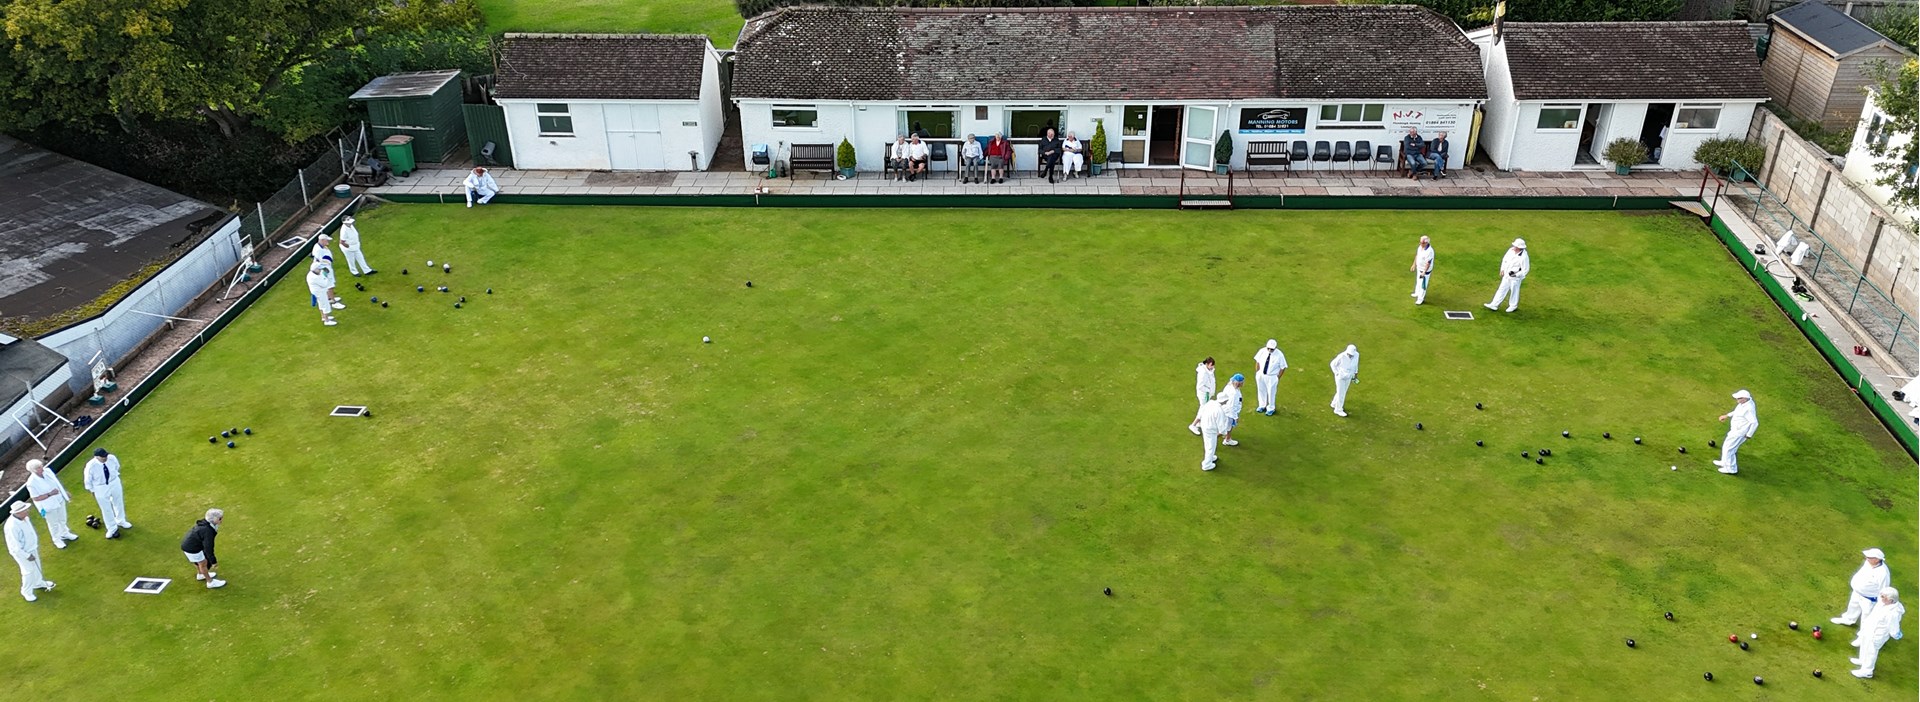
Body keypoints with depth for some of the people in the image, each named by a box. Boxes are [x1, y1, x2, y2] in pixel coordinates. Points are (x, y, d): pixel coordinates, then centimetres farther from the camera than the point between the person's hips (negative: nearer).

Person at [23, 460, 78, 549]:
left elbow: (56, 482, 4)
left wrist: (65, 492, 11)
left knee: (62, 519, 27)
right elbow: (36, 498, -23)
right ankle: (57, 540, 42)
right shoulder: (31, 483, -30)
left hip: (59, 500, 6)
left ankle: (65, 534, 53)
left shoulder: (47, 471, -13)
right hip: (48, 506, -6)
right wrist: (50, 494, -30)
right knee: (53, 523, 17)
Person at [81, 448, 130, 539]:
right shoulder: (91, 465, -30)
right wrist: (92, 491, -2)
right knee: (106, 509, 14)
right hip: (101, 488, -3)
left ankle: (121, 521, 53)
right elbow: (87, 480, -13)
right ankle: (112, 528, 38)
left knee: (119, 503, 25)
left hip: (115, 483, 3)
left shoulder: (112, 458, -23)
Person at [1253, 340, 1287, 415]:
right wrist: (1257, 373, 3)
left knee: (1271, 392, 12)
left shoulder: (1279, 355, -21)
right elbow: (1257, 362, 3)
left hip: (1272, 377, -3)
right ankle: (1262, 406, 43)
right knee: (1261, 391, 20)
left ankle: (1271, 408, 34)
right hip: (1261, 375, 3)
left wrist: (1277, 378, -10)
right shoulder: (1262, 351, -12)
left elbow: (1283, 367, -11)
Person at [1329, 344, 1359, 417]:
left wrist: (1355, 374, 10)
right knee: (1341, 393, 5)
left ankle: (1335, 404, 44)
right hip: (1340, 377, -5)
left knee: (1343, 391, 22)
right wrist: (1337, 374, -13)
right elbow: (1333, 364, -14)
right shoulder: (1341, 357, -32)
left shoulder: (1356, 354, -19)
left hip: (1348, 377, 5)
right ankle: (1338, 410, 24)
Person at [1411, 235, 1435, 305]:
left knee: (1422, 284, 6)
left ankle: (1421, 299, 20)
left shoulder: (1429, 251, -32)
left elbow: (1428, 263, -28)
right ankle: (1417, 293, 48)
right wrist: (1414, 265, 16)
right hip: (1419, 267, 8)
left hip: (1425, 270, -8)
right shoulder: (1420, 246, -7)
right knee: (1418, 281, 27)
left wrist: (1424, 272, -26)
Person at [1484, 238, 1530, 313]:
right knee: (1502, 289, 12)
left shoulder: (1524, 257, -28)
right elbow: (1505, 259, 10)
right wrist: (1502, 270, 6)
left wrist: (1516, 275, -24)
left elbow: (1525, 269, -20)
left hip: (1516, 277, -7)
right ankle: (1494, 305, 19)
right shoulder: (1511, 250, -7)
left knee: (1514, 291, 13)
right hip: (1506, 275, 7)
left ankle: (1513, 306, 35)